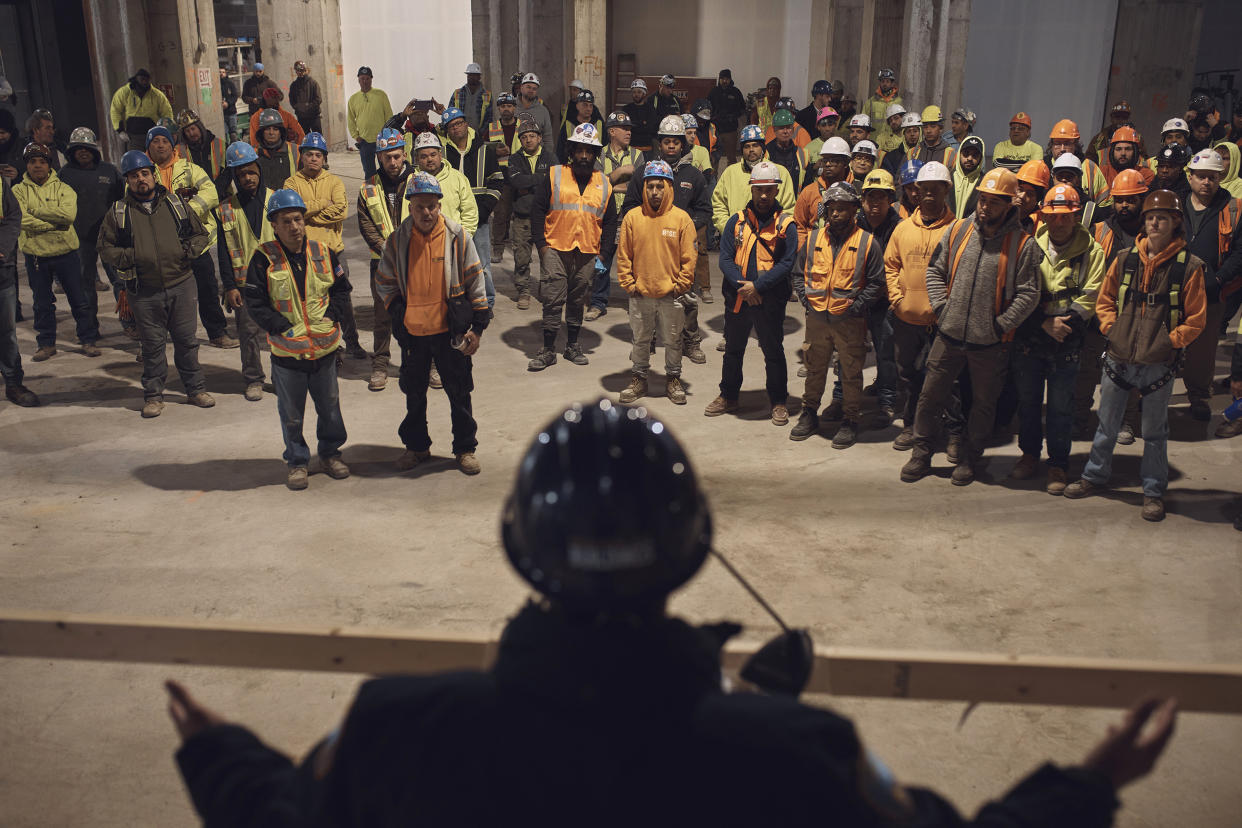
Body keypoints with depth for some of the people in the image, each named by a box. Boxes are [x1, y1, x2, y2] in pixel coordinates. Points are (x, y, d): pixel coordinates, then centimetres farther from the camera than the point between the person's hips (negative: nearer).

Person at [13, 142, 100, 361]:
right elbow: (23, 221, -14)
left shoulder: (63, 188, 2)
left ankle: (89, 340, 16)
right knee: (42, 303, 10)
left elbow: (69, 214, -17)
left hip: (65, 253, 0)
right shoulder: (18, 191, 2)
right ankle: (46, 344, 21)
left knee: (80, 299, 4)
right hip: (35, 255, 1)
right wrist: (55, 222, -17)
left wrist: (36, 210, -15)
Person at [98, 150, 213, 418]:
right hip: (144, 292, -1)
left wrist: (188, 251, -6)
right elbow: (106, 248, 8)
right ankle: (153, 396, 17)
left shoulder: (177, 204, 6)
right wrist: (128, 257, -10)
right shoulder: (118, 212, 4)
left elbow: (202, 235, 13)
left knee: (187, 340, 8)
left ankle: (195, 389, 21)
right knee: (152, 345, 6)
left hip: (182, 285, 1)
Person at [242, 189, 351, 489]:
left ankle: (330, 453, 35)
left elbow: (341, 287, 12)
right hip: (287, 352, -2)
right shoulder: (264, 259, -9)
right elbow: (254, 303, -8)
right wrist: (283, 327, -14)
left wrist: (331, 316, -3)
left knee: (330, 407, 15)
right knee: (291, 414, 10)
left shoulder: (322, 253, 1)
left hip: (324, 347, 2)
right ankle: (297, 462, 26)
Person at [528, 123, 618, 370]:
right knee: (552, 300, -4)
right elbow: (538, 210, 1)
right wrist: (541, 245, -6)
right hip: (555, 249, -2)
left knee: (578, 301, 10)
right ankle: (548, 350, 4)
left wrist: (603, 254, 5)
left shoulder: (604, 184, 9)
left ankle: (572, 345, 23)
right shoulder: (554, 176, 1)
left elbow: (610, 222, 13)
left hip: (587, 252, 3)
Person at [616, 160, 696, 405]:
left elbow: (689, 257, -2)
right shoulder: (632, 217, 0)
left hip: (671, 295, -1)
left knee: (673, 340, 10)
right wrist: (628, 284, -1)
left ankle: (673, 379, 25)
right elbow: (623, 255, 4)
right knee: (640, 340, 13)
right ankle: (638, 378, 26)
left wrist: (680, 286, -6)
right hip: (640, 295, 1)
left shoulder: (682, 218, -3)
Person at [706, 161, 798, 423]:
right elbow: (725, 259, -2)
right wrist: (742, 285, -16)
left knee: (773, 352, 8)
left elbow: (786, 263, -11)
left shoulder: (786, 225, -4)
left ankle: (779, 402, 22)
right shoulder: (737, 221, 3)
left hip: (770, 301, -3)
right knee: (733, 350, 16)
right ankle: (728, 396, 31)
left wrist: (757, 286, -19)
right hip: (737, 299, 3)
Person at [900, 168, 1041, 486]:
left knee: (983, 404, 12)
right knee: (931, 395, 9)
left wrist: (1000, 326, -12)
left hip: (990, 344, -2)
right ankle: (921, 454, 23)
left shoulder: (1023, 245, -8)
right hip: (949, 335, 2)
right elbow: (935, 271, 9)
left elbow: (1028, 295, -8)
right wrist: (941, 308, -1)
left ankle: (968, 459, 29)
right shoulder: (957, 230, 1)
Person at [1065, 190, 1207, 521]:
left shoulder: (1188, 266, -7)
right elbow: (1104, 301, 13)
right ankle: (1095, 476, 33)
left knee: (1154, 431, 10)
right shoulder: (1125, 259, 2)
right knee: (1107, 424, 16)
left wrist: (1169, 341, -11)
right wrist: (1113, 330, 0)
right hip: (1118, 358, 3)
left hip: (1159, 365, -3)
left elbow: (1196, 320, -3)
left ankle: (1153, 491, 23)